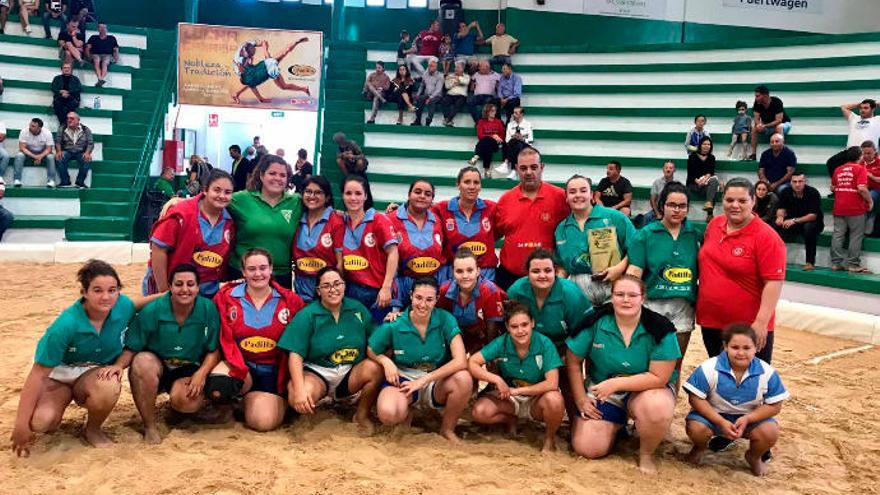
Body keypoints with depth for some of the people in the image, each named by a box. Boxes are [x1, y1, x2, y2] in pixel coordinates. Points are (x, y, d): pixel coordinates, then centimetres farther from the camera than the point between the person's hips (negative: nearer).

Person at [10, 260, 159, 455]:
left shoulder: (122, 306, -18)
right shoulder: (66, 325, -28)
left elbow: (135, 303, 11)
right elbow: (38, 373, -22)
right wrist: (21, 425, -22)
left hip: (96, 374, 2)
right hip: (59, 374, -2)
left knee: (109, 387, -36)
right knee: (40, 421, -32)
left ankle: (93, 429, -3)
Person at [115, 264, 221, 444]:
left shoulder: (209, 309, -11)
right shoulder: (152, 310, -13)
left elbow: (214, 350, -4)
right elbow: (131, 347, -10)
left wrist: (201, 373, -20)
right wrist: (119, 365, -30)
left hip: (189, 371, -1)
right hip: (156, 364, 1)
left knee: (186, 401, -33)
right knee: (143, 362, -35)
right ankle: (150, 426, -15)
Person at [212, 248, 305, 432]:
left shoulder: (291, 301, -1)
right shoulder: (225, 297, -1)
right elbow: (225, 339, -5)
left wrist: (284, 383, -2)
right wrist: (240, 372, -17)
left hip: (272, 370, 0)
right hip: (238, 364, 0)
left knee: (264, 422, -18)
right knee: (218, 390, -32)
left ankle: (249, 399, 18)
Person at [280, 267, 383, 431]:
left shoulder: (358, 309, 3)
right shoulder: (306, 316, -5)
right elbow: (296, 356, -12)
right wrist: (299, 390, -26)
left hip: (352, 373, 2)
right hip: (317, 372, -2)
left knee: (375, 368, -30)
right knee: (296, 399, -33)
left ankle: (362, 415, -2)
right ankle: (323, 398, 5)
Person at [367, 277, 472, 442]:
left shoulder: (445, 320, -12)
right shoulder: (394, 325, -11)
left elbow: (460, 361, -20)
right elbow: (370, 351, 4)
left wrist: (423, 380, -22)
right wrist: (386, 361, -18)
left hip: (437, 381, 1)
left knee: (463, 379, -33)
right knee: (388, 414, -34)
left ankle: (447, 429, -3)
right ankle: (406, 413, 8)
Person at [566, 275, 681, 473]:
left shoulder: (660, 330, -17)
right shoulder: (595, 323, -12)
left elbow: (659, 377, -19)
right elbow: (573, 361, 0)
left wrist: (616, 383, -24)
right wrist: (580, 399, -2)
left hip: (645, 390, -2)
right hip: (600, 389, 2)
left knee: (658, 407, -37)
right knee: (586, 448, -11)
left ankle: (646, 453, -4)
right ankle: (617, 425, 24)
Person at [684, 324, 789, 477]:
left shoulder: (767, 373, -16)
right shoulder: (709, 368, -22)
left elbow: (774, 405, -9)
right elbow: (696, 398, -17)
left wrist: (747, 419, -25)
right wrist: (721, 422, -26)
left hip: (750, 417, 2)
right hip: (714, 414, -1)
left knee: (770, 432, -26)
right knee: (696, 428, -30)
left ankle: (754, 457, 12)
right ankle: (700, 447, 12)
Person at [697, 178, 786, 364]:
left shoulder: (766, 237, -15)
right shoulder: (714, 224, 4)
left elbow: (774, 282, -18)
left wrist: (761, 322, -23)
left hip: (748, 327, -6)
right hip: (710, 322, 6)